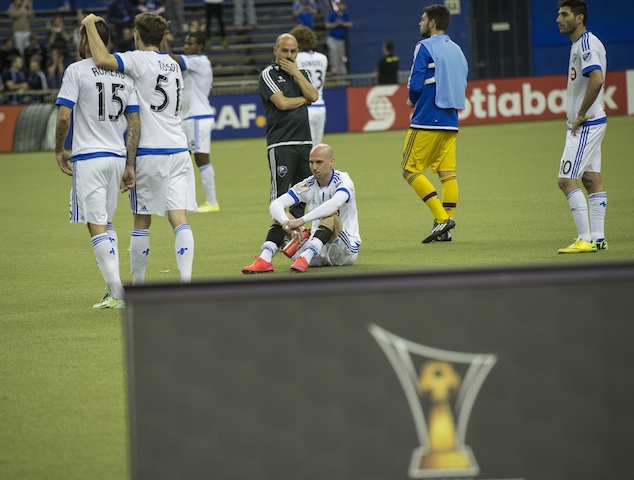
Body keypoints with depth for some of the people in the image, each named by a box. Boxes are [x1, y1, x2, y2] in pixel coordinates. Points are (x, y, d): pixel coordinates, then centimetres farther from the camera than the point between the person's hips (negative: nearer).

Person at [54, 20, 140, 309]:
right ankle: (113, 289, 18)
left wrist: (59, 150, 2)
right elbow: (134, 123, 6)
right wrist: (129, 165, 9)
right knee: (105, 223, 20)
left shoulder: (77, 70, -7)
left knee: (97, 226, -6)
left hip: (88, 157, -6)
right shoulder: (123, 75, 10)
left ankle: (118, 293, -13)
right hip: (117, 156, 6)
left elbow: (64, 116, -14)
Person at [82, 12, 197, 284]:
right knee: (179, 219, -3)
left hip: (148, 152, -5)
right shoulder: (174, 65, 15)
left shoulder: (139, 60, -7)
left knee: (141, 222, 8)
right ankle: (186, 279, -15)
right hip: (178, 149, 5)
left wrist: (90, 25, -11)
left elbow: (102, 60, -24)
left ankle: (138, 282, 18)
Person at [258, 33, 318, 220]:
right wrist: (304, 99, 2)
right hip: (281, 143, -6)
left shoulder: (302, 74, 18)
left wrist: (296, 73, -3)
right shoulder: (268, 74, -1)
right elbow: (283, 103, -13)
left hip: (305, 141, 6)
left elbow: (313, 96, 1)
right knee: (280, 194, -7)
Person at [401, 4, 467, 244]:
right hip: (450, 122, 7)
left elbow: (416, 83, -15)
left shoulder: (425, 47, -8)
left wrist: (413, 100, 7)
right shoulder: (456, 50, 14)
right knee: (447, 172, 5)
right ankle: (445, 228, 2)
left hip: (427, 120, -7)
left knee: (411, 170, -1)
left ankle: (442, 217, -13)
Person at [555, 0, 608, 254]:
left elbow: (597, 79, -30)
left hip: (585, 124, -11)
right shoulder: (580, 44, 16)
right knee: (591, 178, 10)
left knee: (566, 180, -12)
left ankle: (586, 239, -12)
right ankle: (598, 238, 12)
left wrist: (581, 115, -22)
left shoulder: (586, 44, -16)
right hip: (590, 122, 11)